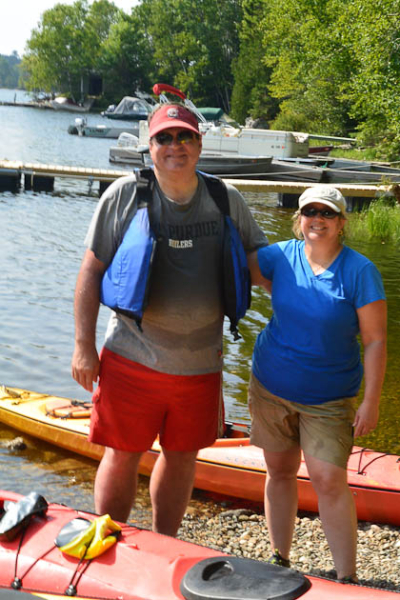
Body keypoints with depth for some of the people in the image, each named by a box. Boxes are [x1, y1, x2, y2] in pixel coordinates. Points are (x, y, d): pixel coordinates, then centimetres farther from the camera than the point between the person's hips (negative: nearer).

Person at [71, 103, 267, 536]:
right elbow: (91, 271, -2)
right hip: (133, 358, -3)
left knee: (182, 455, 14)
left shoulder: (227, 201, 3)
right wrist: (84, 346, -6)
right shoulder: (124, 195, -4)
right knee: (122, 455, 4)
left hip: (200, 363, 3)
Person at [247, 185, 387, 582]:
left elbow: (375, 340, -10)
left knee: (329, 481, -9)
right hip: (271, 386, 3)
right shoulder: (281, 257, -2)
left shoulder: (360, 271, -11)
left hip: (329, 398, -3)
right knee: (280, 471, 13)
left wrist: (371, 401, -13)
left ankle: (347, 579, 3)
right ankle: (279, 561, 29)